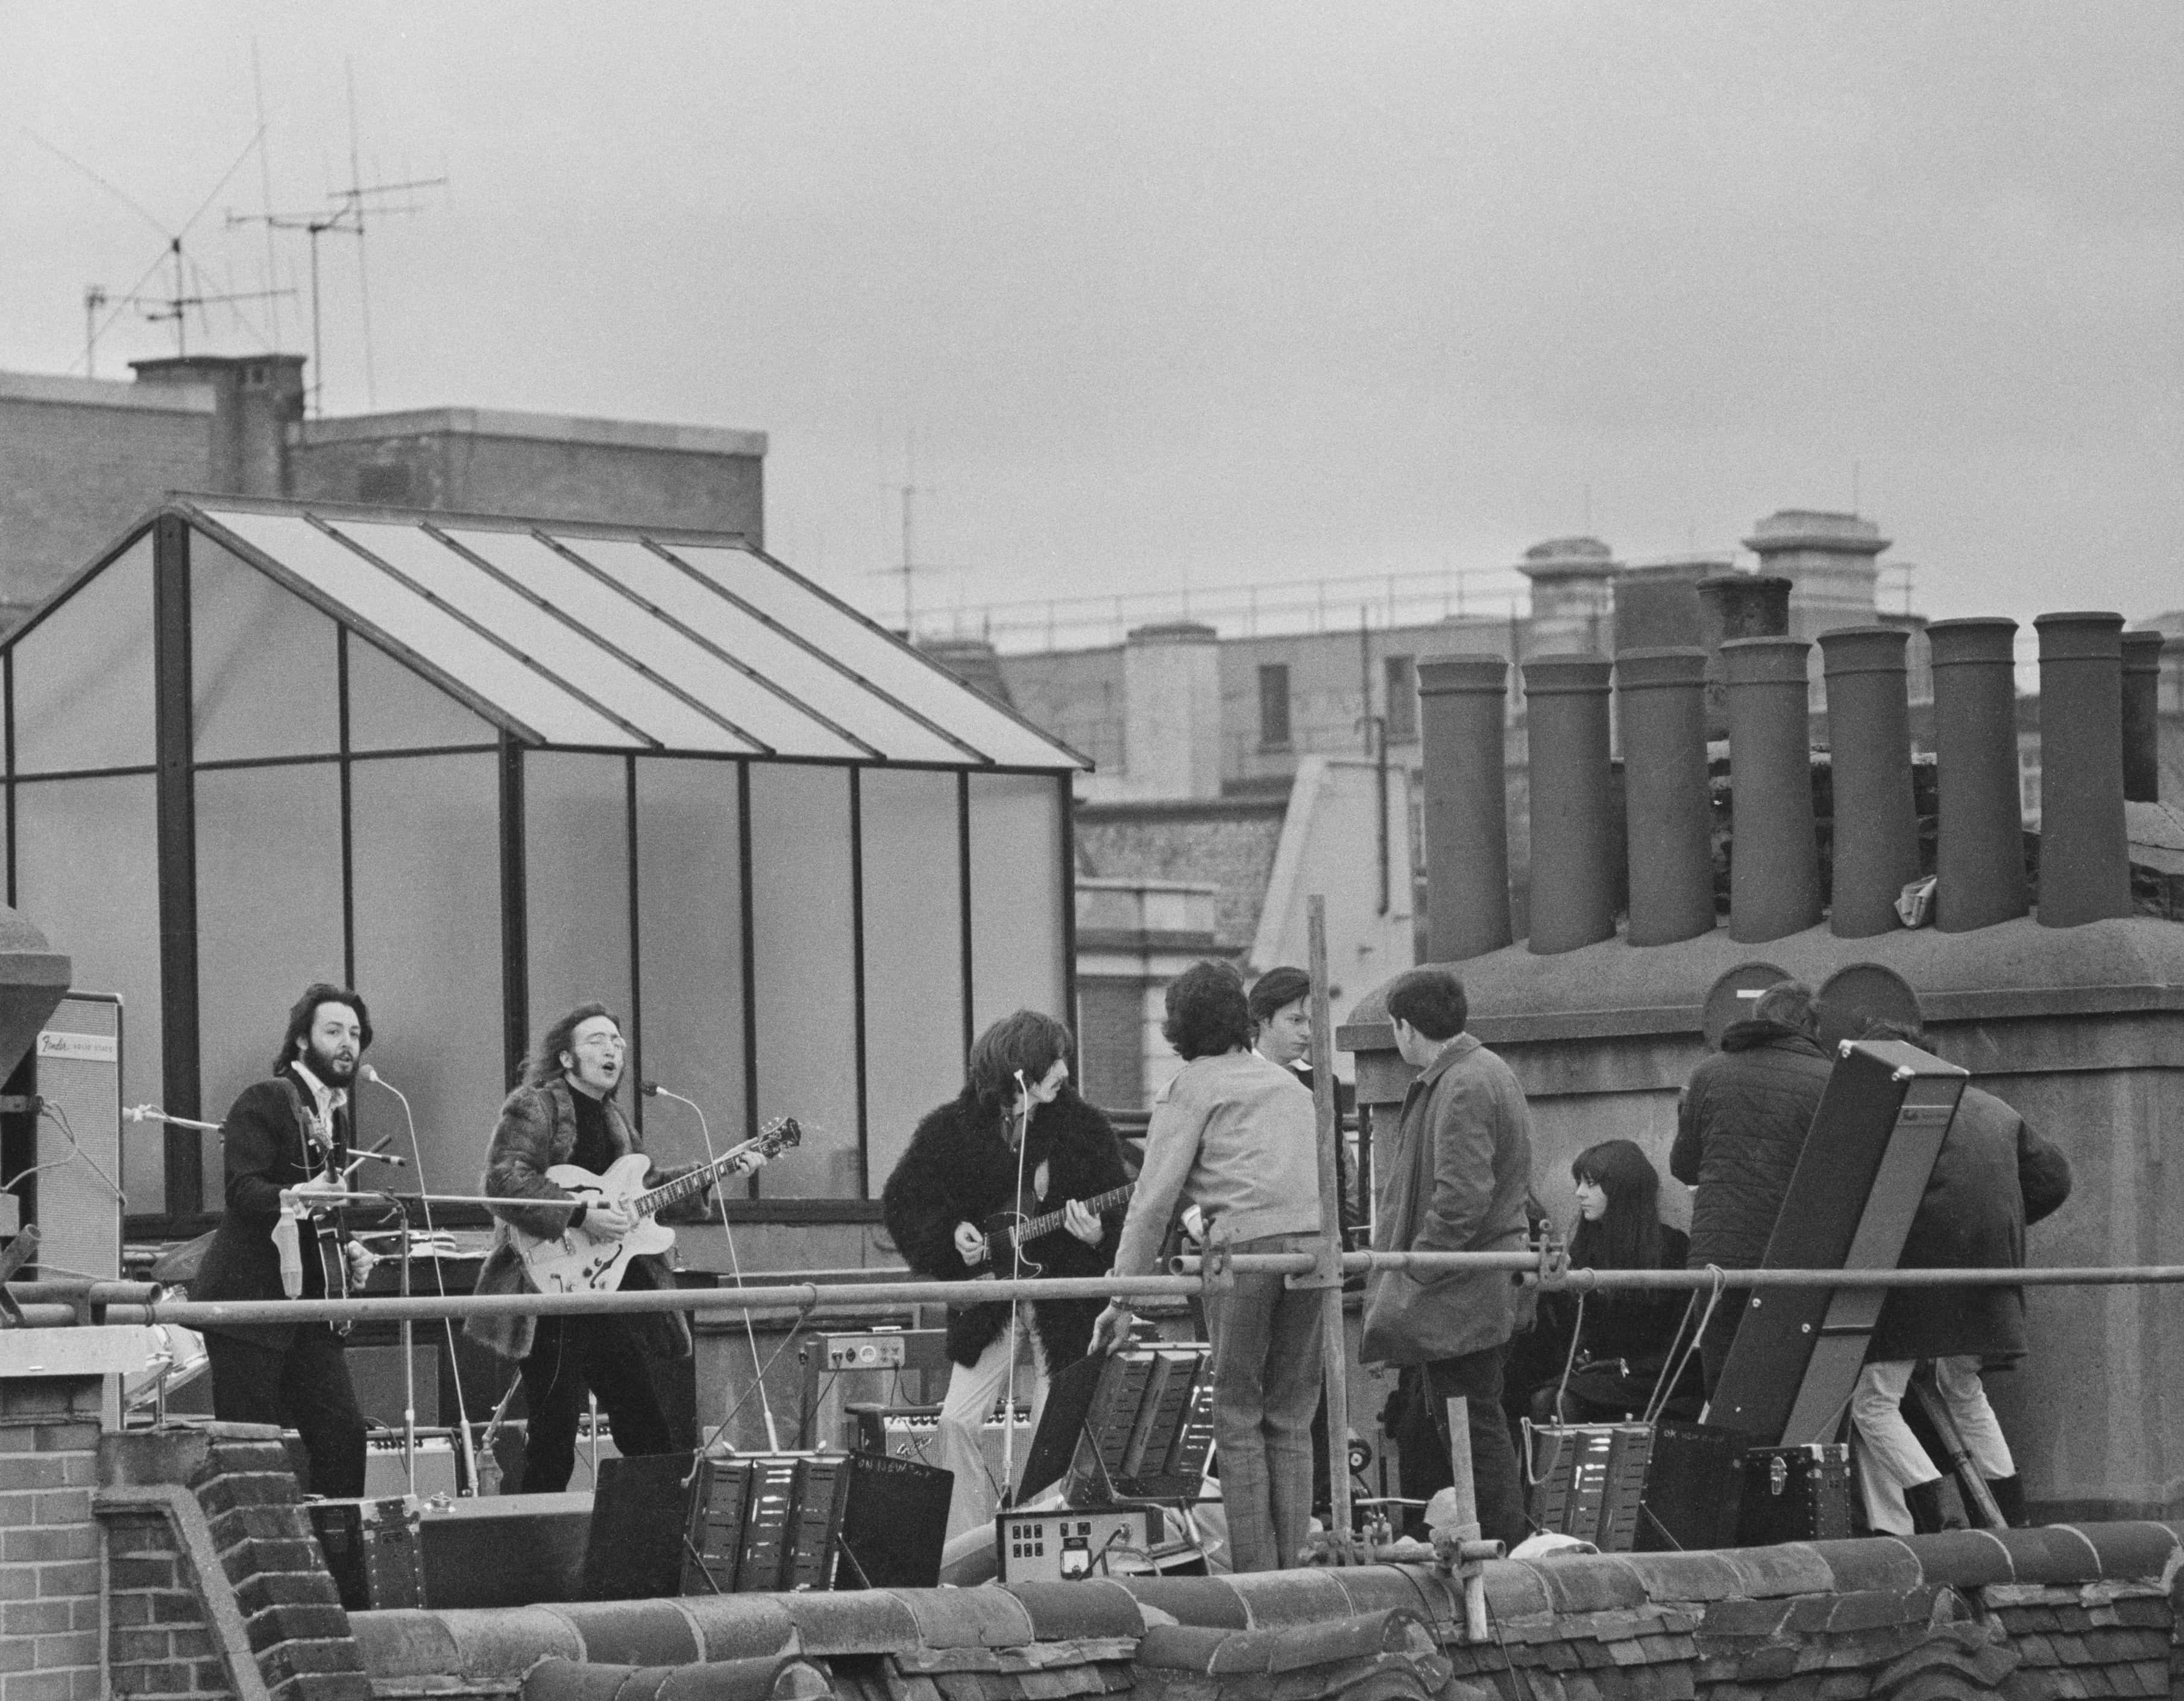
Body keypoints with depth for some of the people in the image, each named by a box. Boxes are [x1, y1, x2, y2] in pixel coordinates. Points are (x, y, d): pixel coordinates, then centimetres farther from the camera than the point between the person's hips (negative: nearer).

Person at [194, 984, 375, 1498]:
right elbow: (243, 1190, -18)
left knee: (342, 1432, -3)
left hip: (312, 1302, 8)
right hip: (252, 1300, -8)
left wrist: (345, 1251, 12)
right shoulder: (264, 1101, -6)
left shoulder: (335, 1112, 19)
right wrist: (296, 1197, -35)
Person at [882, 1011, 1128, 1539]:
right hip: (986, 1307, 1)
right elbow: (902, 1203, 4)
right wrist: (952, 1235, -12)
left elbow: (1121, 1216, -2)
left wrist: (1097, 1237, -24)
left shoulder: (1082, 1128, -4)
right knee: (959, 1422, -8)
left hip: (1066, 1308, -1)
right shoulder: (952, 1129, -3)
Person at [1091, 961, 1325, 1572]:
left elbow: (1156, 1196, 1)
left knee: (1238, 1416, 1)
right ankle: (1294, 1563, 5)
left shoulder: (1190, 1088, 7)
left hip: (1246, 1241, -5)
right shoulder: (1286, 1082, 26)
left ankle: (1255, 1573, -4)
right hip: (1315, 1238, 5)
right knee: (1291, 1418, 10)